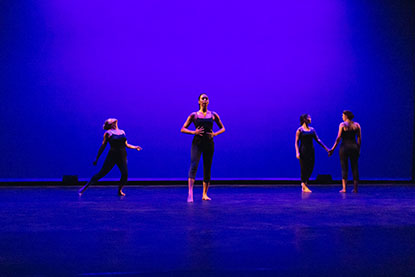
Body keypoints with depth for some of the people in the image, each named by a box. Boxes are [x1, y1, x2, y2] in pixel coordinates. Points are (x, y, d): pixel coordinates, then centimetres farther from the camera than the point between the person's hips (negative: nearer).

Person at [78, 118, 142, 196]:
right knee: (102, 173, -6)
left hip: (122, 156, 4)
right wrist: (96, 158, -1)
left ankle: (120, 190, 11)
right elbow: (103, 146, -1)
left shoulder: (122, 132, 13)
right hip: (112, 156, -4)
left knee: (125, 174, -10)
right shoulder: (108, 133, -2)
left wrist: (135, 147, 10)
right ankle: (85, 187, 3)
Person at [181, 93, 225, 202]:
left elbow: (222, 128, 16)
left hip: (209, 144, 2)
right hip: (197, 143, -2)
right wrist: (194, 132, -12)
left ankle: (204, 194, 15)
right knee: (193, 166, -17)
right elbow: (183, 129, 4)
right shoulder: (194, 115, 3)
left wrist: (215, 134, -3)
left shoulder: (213, 115, 8)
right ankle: (190, 193, -25)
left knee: (207, 168, 5)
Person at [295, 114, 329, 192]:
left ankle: (304, 183, 25)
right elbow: (296, 142, -6)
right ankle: (304, 186, 7)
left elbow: (317, 140, 11)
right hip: (303, 151, -5)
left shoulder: (312, 129, 11)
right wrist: (297, 152, -16)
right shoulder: (300, 130, -4)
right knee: (304, 168, -2)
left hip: (311, 151, 5)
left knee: (311, 168, 5)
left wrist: (326, 148, 7)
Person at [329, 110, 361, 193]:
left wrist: (333, 149, -4)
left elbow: (338, 138, -8)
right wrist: (358, 149, 14)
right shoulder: (357, 125, 7)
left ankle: (344, 188, -3)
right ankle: (355, 188, 9)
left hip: (344, 147, -3)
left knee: (344, 168, 1)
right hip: (354, 147, 3)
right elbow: (359, 139, 6)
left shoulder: (342, 124, -3)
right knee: (355, 167, 8)